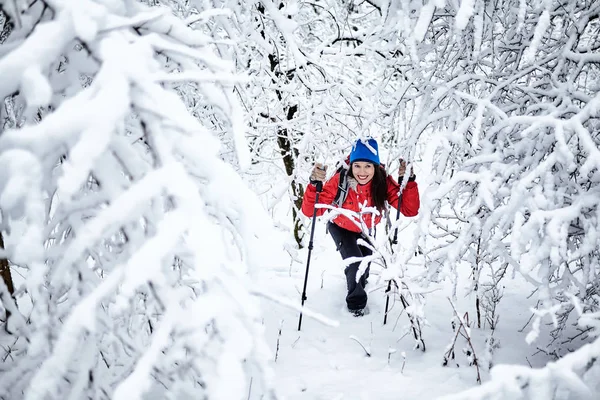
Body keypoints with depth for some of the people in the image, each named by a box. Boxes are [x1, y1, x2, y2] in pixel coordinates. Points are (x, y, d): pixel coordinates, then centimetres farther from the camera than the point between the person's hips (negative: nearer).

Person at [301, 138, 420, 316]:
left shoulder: (383, 182, -33)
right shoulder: (339, 181, -39)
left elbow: (410, 210, -36)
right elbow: (310, 211, -41)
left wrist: (408, 181, -49)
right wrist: (314, 185, -57)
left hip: (366, 230, 3)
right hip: (341, 228, -3)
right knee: (355, 264, -16)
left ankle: (359, 285, 60)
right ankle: (356, 302, 16)